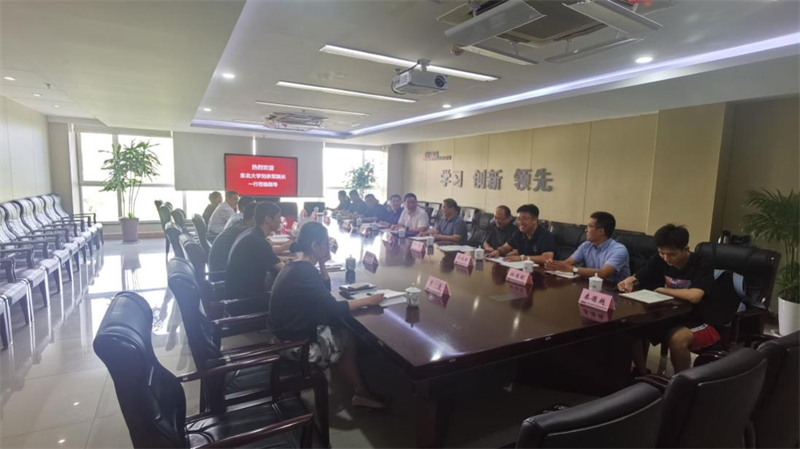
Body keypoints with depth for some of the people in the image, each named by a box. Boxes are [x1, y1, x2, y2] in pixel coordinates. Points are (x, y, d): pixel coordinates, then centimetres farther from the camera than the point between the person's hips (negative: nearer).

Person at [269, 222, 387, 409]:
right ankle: (360, 392, 20)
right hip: (295, 344, -9)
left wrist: (322, 264, 0)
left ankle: (360, 390, 16)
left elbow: (325, 292, 13)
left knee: (345, 330, 8)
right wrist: (367, 300, -14)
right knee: (350, 338, 3)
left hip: (290, 333, 9)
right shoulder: (305, 272, -25)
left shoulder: (297, 266, 6)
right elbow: (335, 309, -25)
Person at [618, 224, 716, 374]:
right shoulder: (659, 259, -3)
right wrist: (628, 282, -20)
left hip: (698, 321, -4)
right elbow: (636, 278, 4)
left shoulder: (702, 264, -18)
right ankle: (642, 374, 1)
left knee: (677, 338, -36)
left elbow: (694, 296, -33)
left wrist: (661, 290, -18)